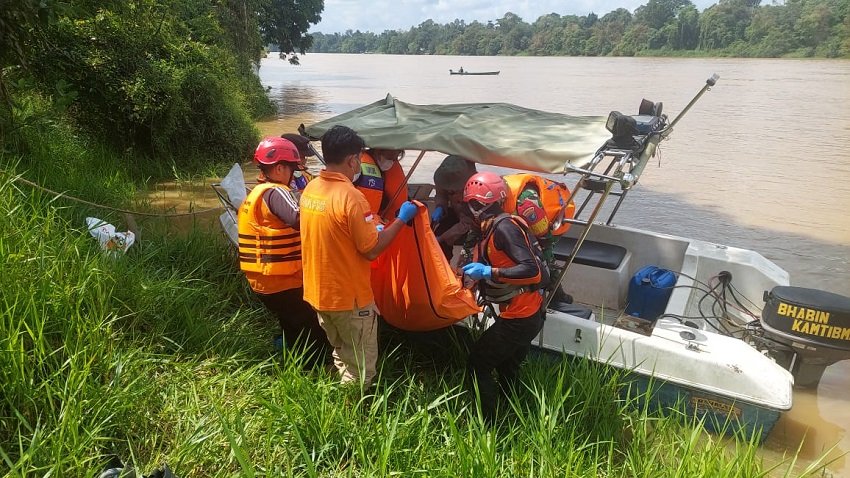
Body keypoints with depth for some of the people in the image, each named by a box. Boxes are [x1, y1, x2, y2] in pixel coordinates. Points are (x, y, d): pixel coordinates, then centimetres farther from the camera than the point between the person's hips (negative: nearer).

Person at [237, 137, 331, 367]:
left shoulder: (253, 195, 15)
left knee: (294, 330, 22)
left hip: (263, 280, 10)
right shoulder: (276, 192, -16)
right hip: (283, 281, -10)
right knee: (316, 332, 1)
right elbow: (299, 219, -35)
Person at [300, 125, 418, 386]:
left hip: (318, 292, 8)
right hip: (349, 297, -8)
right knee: (361, 368, 10)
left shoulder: (310, 189, 0)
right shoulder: (350, 196, -25)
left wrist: (370, 228, 16)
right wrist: (401, 219, -10)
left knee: (342, 356, 26)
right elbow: (372, 250, -20)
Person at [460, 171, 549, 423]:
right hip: (528, 315, 9)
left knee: (478, 364, 5)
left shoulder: (503, 226, -21)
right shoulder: (494, 226, 8)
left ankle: (488, 425, 13)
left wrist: (488, 272, -26)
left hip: (519, 318, -9)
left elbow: (531, 270, -29)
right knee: (506, 369, 25)